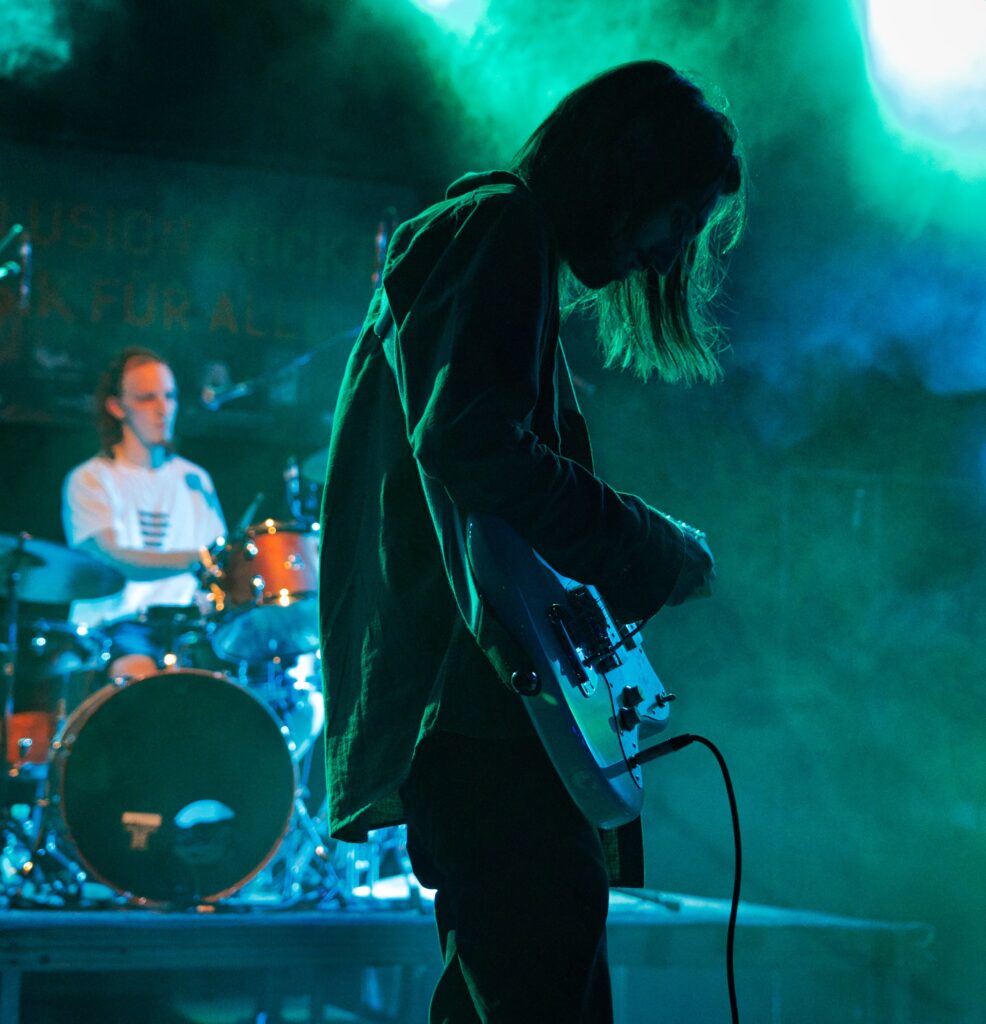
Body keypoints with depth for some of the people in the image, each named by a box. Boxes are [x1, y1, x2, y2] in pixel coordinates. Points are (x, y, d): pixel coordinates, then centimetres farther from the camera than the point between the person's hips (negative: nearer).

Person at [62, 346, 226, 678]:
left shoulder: (195, 480, 17)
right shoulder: (90, 479, 0)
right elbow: (114, 560, -16)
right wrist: (198, 559, -29)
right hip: (114, 624, -4)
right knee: (138, 673, -36)